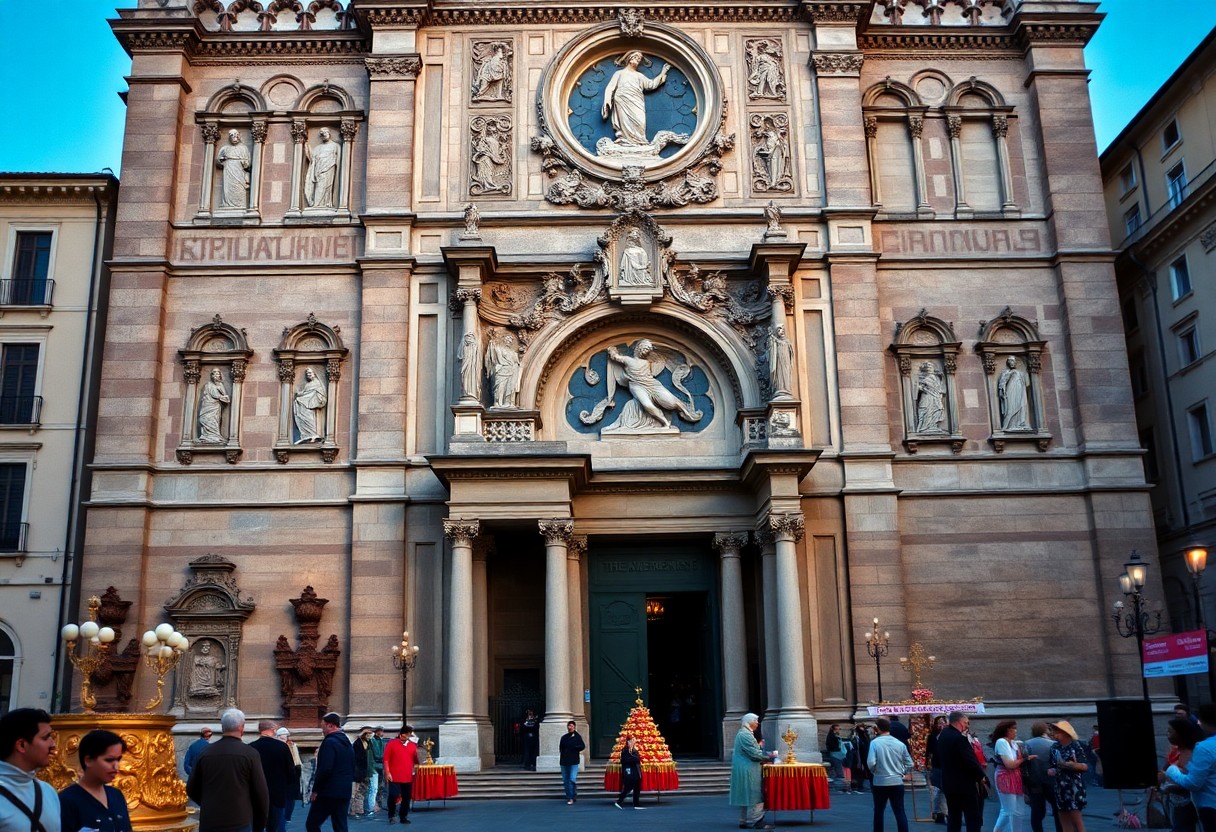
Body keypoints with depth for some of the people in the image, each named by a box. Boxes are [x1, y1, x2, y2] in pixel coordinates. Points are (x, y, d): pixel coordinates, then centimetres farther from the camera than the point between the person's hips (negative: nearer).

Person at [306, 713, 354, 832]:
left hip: (328, 792, -8)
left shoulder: (329, 742, -13)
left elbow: (325, 769, -21)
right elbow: (352, 769, 18)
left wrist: (315, 790, -12)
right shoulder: (347, 743, 14)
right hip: (344, 792, 8)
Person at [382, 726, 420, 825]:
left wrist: (417, 754, -7)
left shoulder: (413, 745, 10)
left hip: (408, 777, 4)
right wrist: (387, 772, -11)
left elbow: (416, 761, 14)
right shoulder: (391, 744, -2)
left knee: (406, 798, 6)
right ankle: (391, 815, 13)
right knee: (393, 796, -5)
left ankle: (404, 817, 17)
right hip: (394, 777, -4)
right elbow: (386, 759, -4)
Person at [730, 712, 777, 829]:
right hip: (748, 771, -11)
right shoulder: (745, 735, -17)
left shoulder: (742, 734, 16)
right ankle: (755, 821, -3)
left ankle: (744, 821, 16)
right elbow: (755, 754, -20)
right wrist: (770, 755, -9)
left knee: (746, 797, 13)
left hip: (744, 771, 11)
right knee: (754, 796, -6)